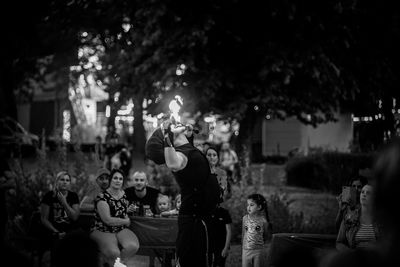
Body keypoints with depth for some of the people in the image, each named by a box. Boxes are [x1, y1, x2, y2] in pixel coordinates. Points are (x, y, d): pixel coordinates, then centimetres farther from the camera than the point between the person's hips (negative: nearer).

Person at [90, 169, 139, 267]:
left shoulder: (124, 195, 10)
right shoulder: (102, 197, -11)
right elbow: (107, 220, -16)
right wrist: (125, 221, -5)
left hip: (121, 229, 6)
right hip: (102, 231, -6)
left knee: (133, 246, -27)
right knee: (114, 252, -35)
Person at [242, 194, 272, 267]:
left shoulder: (263, 220, -6)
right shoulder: (245, 218, 2)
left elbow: (267, 235, 5)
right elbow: (243, 234, 9)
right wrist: (243, 246, 9)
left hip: (259, 251, -2)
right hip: (246, 250, 2)